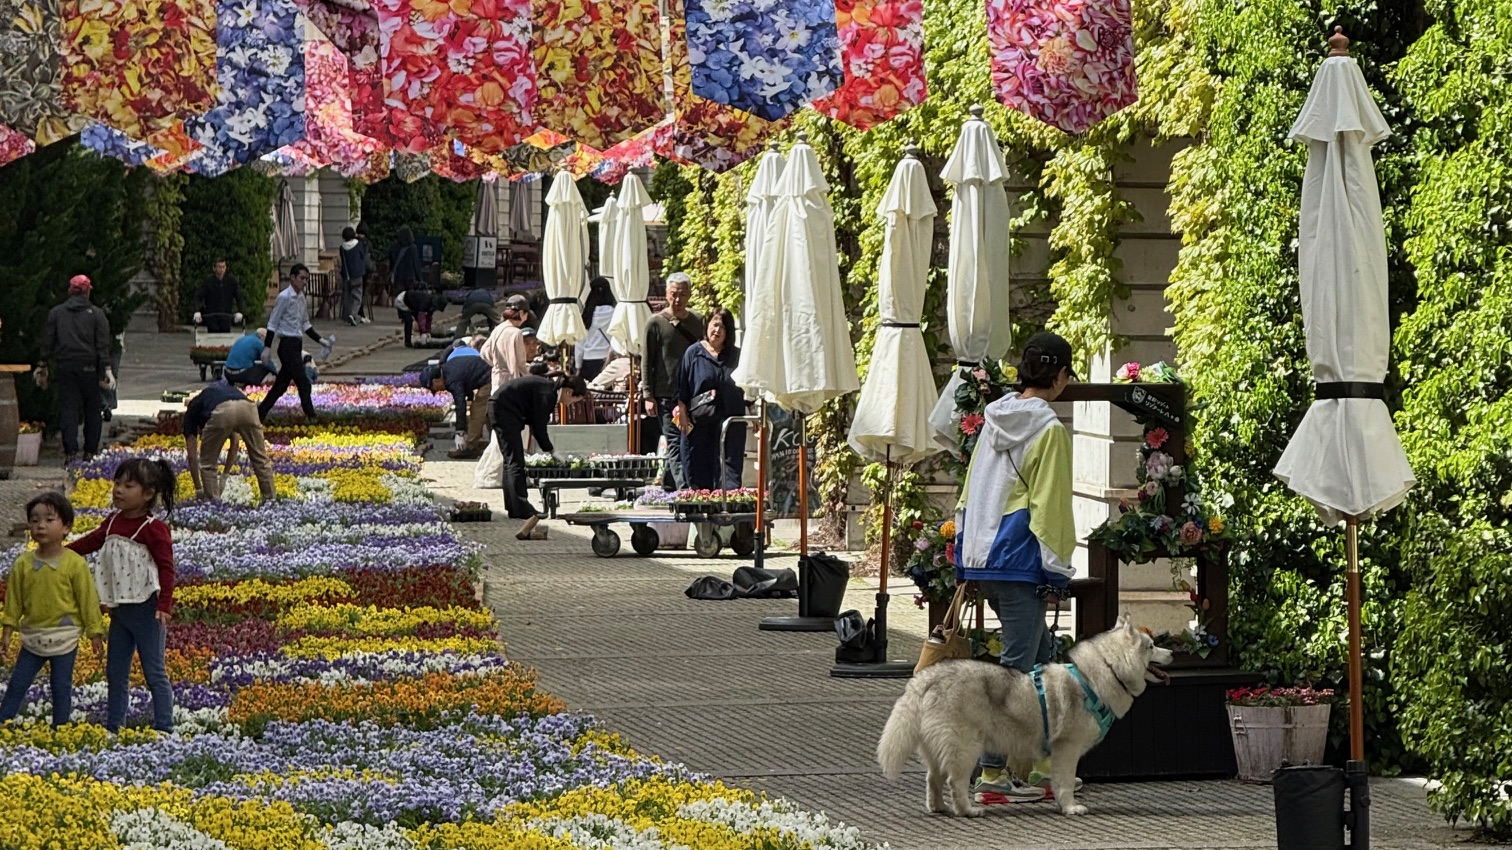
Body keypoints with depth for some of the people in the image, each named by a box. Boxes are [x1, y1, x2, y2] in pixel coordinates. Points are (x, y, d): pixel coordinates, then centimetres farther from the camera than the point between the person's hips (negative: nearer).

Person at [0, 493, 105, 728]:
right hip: (32, 637, 3)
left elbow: (88, 600, -5)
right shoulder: (23, 564, -1)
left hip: (64, 638, -3)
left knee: (61, 688, 4)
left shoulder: (75, 564, -10)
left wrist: (95, 634, -4)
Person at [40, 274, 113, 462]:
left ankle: (71, 452, -8)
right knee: (93, 410, 9)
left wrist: (44, 367, 12)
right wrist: (106, 369, -5)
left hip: (64, 367, 1)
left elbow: (47, 343, 7)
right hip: (89, 367, -1)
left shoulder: (55, 313, 5)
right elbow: (103, 345, -4)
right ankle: (90, 451, 10)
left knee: (68, 409, 1)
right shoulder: (97, 314, 0)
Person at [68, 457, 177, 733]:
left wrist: (164, 605, -27)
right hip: (120, 609, 8)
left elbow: (166, 567, -19)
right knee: (115, 672, 13)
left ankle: (164, 729, 0)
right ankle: (112, 727, 21)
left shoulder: (154, 529, -15)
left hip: (146, 609, -8)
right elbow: (91, 542, 20)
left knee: (154, 673, -3)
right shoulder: (113, 522, 8)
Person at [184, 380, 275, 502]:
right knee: (261, 459, 20)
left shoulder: (191, 413, 35)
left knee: (207, 464, 18)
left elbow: (192, 456, 35)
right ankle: (270, 500, 21)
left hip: (221, 414, -3)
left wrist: (198, 489, 45)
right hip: (247, 408, 3)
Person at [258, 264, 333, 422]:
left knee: (282, 384, 10)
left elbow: (305, 324, 22)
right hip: (287, 345, -9)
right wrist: (267, 348, -13)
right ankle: (311, 417, -3)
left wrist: (320, 340, 13)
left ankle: (261, 413, 17)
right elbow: (273, 323, -10)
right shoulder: (284, 297, -11)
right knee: (303, 382, -9)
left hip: (296, 344, 9)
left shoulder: (301, 297, 13)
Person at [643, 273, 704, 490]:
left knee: (688, 444, 7)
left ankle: (668, 485, 20)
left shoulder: (697, 321, 11)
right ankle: (683, 488, -15)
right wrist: (649, 396, -6)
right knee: (676, 444, -8)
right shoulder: (656, 323, -1)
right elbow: (647, 362, 0)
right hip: (666, 395, -4)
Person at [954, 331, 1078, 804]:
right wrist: (1055, 575, -8)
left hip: (982, 558, 8)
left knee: (1039, 655, 17)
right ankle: (992, 775, -6)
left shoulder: (996, 419, 13)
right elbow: (1049, 506, -12)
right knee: (1017, 666, -5)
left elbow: (970, 493, 17)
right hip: (1019, 560, -8)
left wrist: (964, 561, 21)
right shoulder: (1049, 430, -11)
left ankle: (1041, 766, 20)